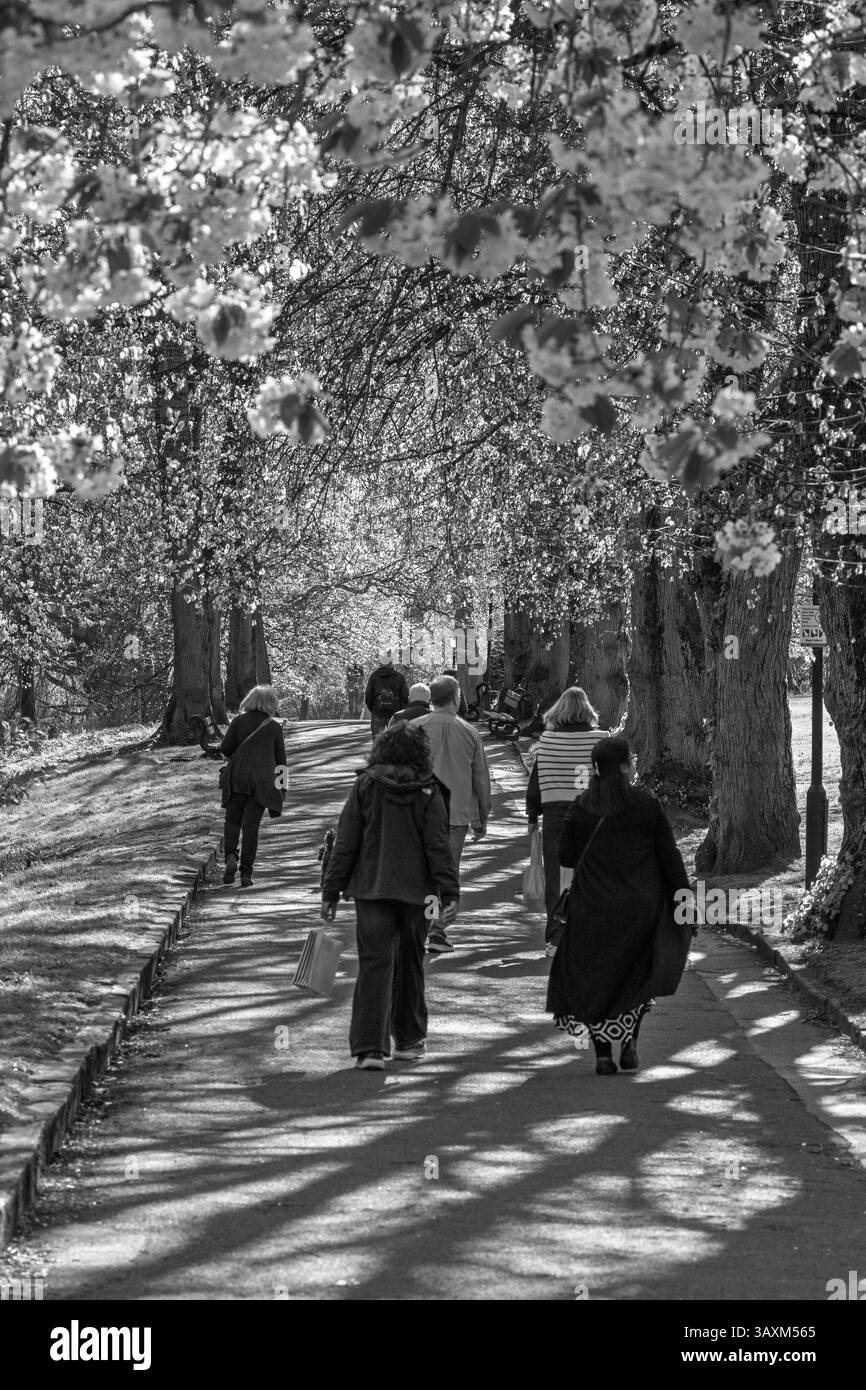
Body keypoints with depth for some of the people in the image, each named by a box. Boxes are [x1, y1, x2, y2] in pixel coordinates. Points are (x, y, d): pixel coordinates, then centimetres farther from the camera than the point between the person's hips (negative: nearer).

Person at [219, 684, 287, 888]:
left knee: (233, 819, 14)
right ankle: (246, 873, -1)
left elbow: (225, 748, -5)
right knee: (251, 824, 2)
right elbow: (280, 758, 5)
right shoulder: (275, 726, 2)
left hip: (237, 777, 0)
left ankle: (231, 856, -11)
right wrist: (282, 787, 11)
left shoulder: (239, 721, 0)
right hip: (263, 780, 0)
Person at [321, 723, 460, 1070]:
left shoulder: (365, 786, -2)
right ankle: (409, 1040, 27)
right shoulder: (428, 793, -2)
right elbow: (439, 847, -6)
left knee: (374, 965, -3)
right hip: (414, 892, 1)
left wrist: (331, 892, 2)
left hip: (371, 889, 0)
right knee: (410, 965, 16)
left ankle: (370, 1047, -14)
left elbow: (345, 843, -2)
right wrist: (449, 893, -6)